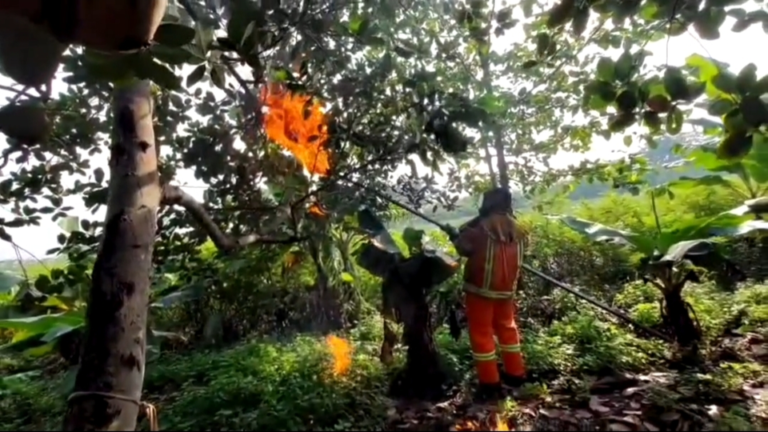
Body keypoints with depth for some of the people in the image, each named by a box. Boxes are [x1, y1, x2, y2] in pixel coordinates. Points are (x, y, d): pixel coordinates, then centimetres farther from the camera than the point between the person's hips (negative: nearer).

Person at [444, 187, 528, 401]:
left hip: (481, 288, -6)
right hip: (506, 289, 7)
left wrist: (455, 235, 10)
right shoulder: (516, 230, 6)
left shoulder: (482, 228, -16)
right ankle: (515, 373, 34)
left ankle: (490, 384, 8)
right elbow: (513, 257, 14)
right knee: (507, 328, 22)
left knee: (481, 334, 4)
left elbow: (463, 246, -7)